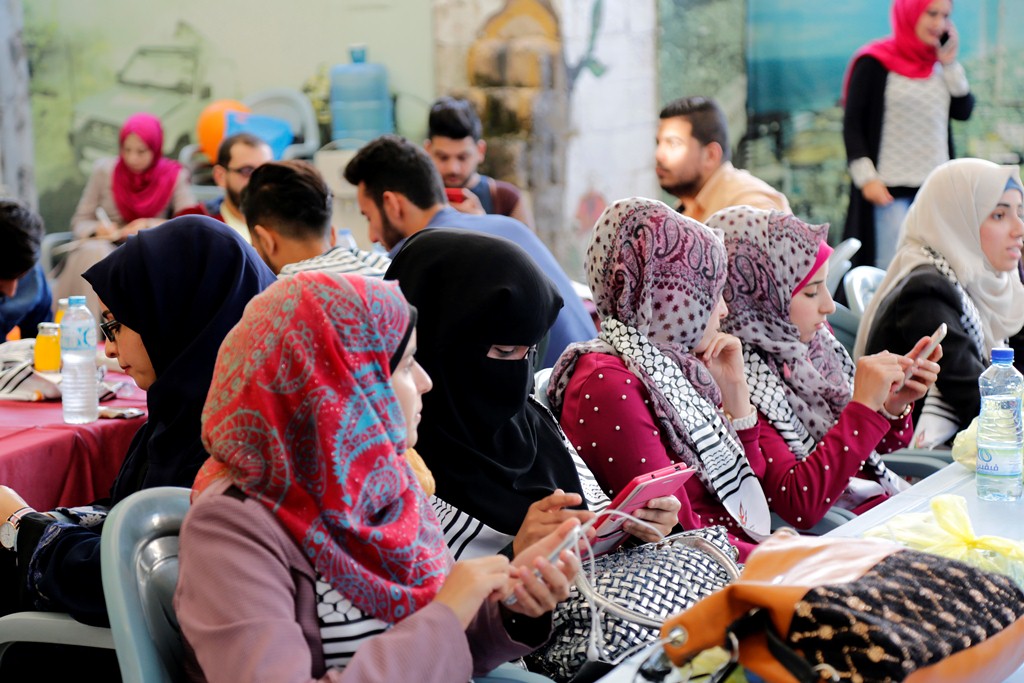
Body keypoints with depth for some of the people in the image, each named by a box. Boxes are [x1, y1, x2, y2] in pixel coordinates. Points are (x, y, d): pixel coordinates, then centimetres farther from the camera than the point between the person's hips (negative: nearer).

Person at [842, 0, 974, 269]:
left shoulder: (938, 63, 13)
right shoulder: (874, 63, -4)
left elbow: (963, 112, 7)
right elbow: (852, 124, -6)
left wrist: (950, 65, 0)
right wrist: (866, 177, -14)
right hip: (890, 187, -5)